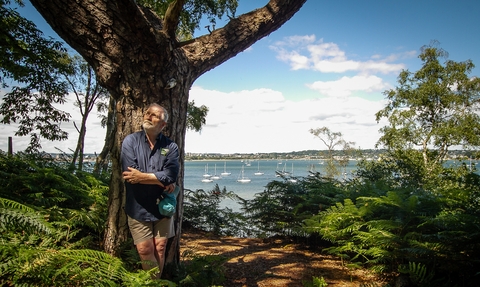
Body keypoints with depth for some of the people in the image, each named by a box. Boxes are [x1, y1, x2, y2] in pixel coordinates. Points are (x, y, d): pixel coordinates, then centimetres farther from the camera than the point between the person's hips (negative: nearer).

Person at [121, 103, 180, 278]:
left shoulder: (170, 146, -1)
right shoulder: (130, 141, -4)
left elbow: (171, 175, -16)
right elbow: (130, 173, -17)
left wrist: (141, 176, -17)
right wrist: (161, 181, -15)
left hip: (162, 207, 1)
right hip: (138, 208, -1)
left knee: (160, 250, 9)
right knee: (145, 251, 4)